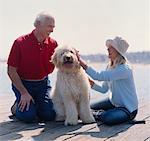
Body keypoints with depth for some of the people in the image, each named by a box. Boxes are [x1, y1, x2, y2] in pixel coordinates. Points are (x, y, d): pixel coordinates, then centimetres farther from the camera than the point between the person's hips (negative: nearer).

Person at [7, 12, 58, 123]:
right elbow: (11, 71, -14)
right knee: (28, 116, -19)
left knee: (49, 115, -11)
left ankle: (35, 105, 21)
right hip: (23, 84, -3)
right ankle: (17, 106, 15)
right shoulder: (20, 43, -15)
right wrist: (24, 93, -19)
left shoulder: (53, 44, -4)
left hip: (43, 84, 4)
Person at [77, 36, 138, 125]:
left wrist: (83, 64, -33)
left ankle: (98, 115, -2)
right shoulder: (110, 67, -1)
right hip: (113, 102, 8)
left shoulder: (124, 69, -28)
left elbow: (99, 76, -35)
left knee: (107, 118, -31)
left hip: (128, 108, -8)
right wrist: (91, 83, -16)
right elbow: (104, 89, 1)